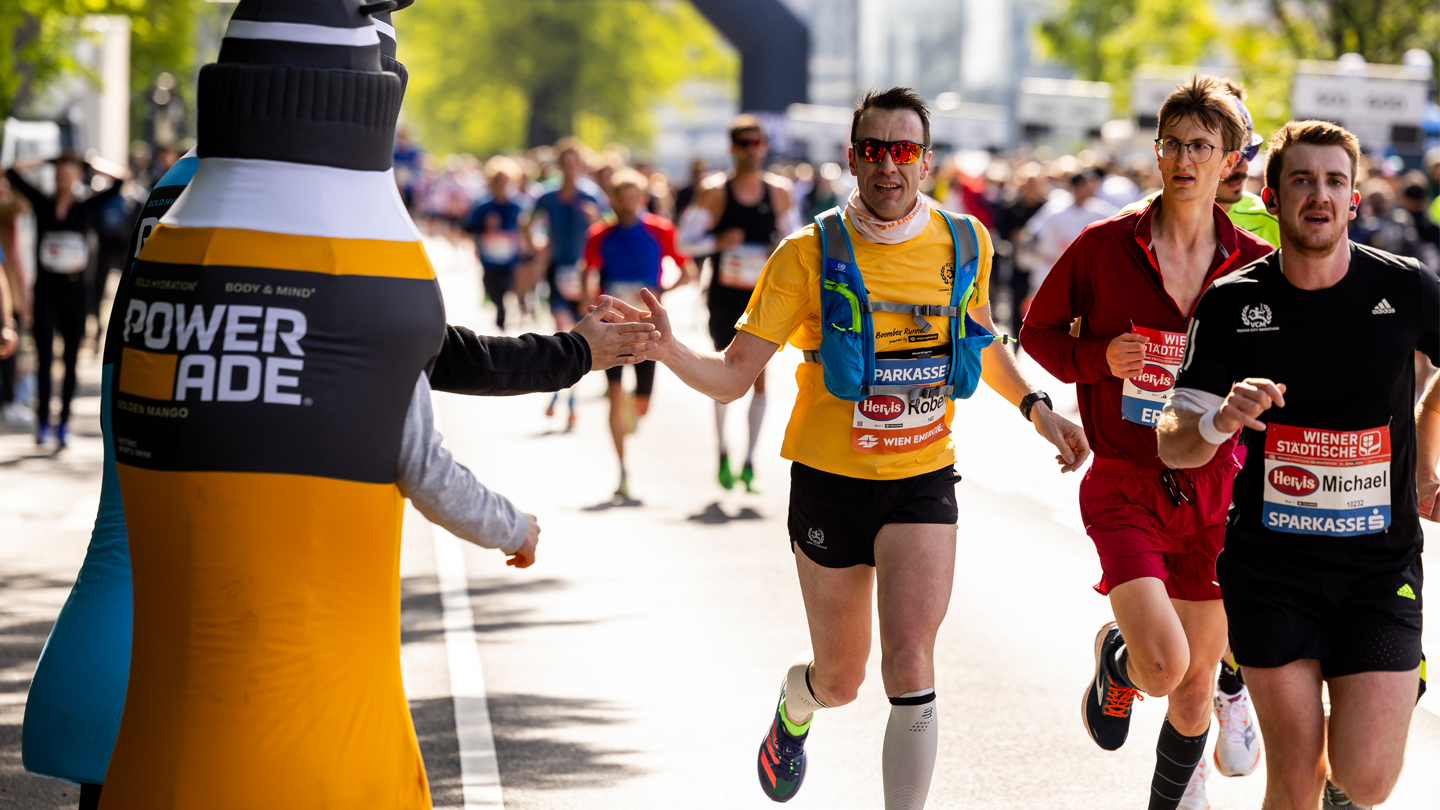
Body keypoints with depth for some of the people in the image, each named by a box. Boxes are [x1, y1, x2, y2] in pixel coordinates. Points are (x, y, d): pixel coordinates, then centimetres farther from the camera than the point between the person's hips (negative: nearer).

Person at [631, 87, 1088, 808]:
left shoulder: (964, 244, -2)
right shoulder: (810, 255, -11)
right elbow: (733, 376, -14)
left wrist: (1035, 408, 8)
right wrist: (669, 351, -33)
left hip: (922, 481, 1)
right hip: (830, 479, -1)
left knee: (909, 665, -19)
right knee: (840, 678, 14)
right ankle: (794, 708, 52)